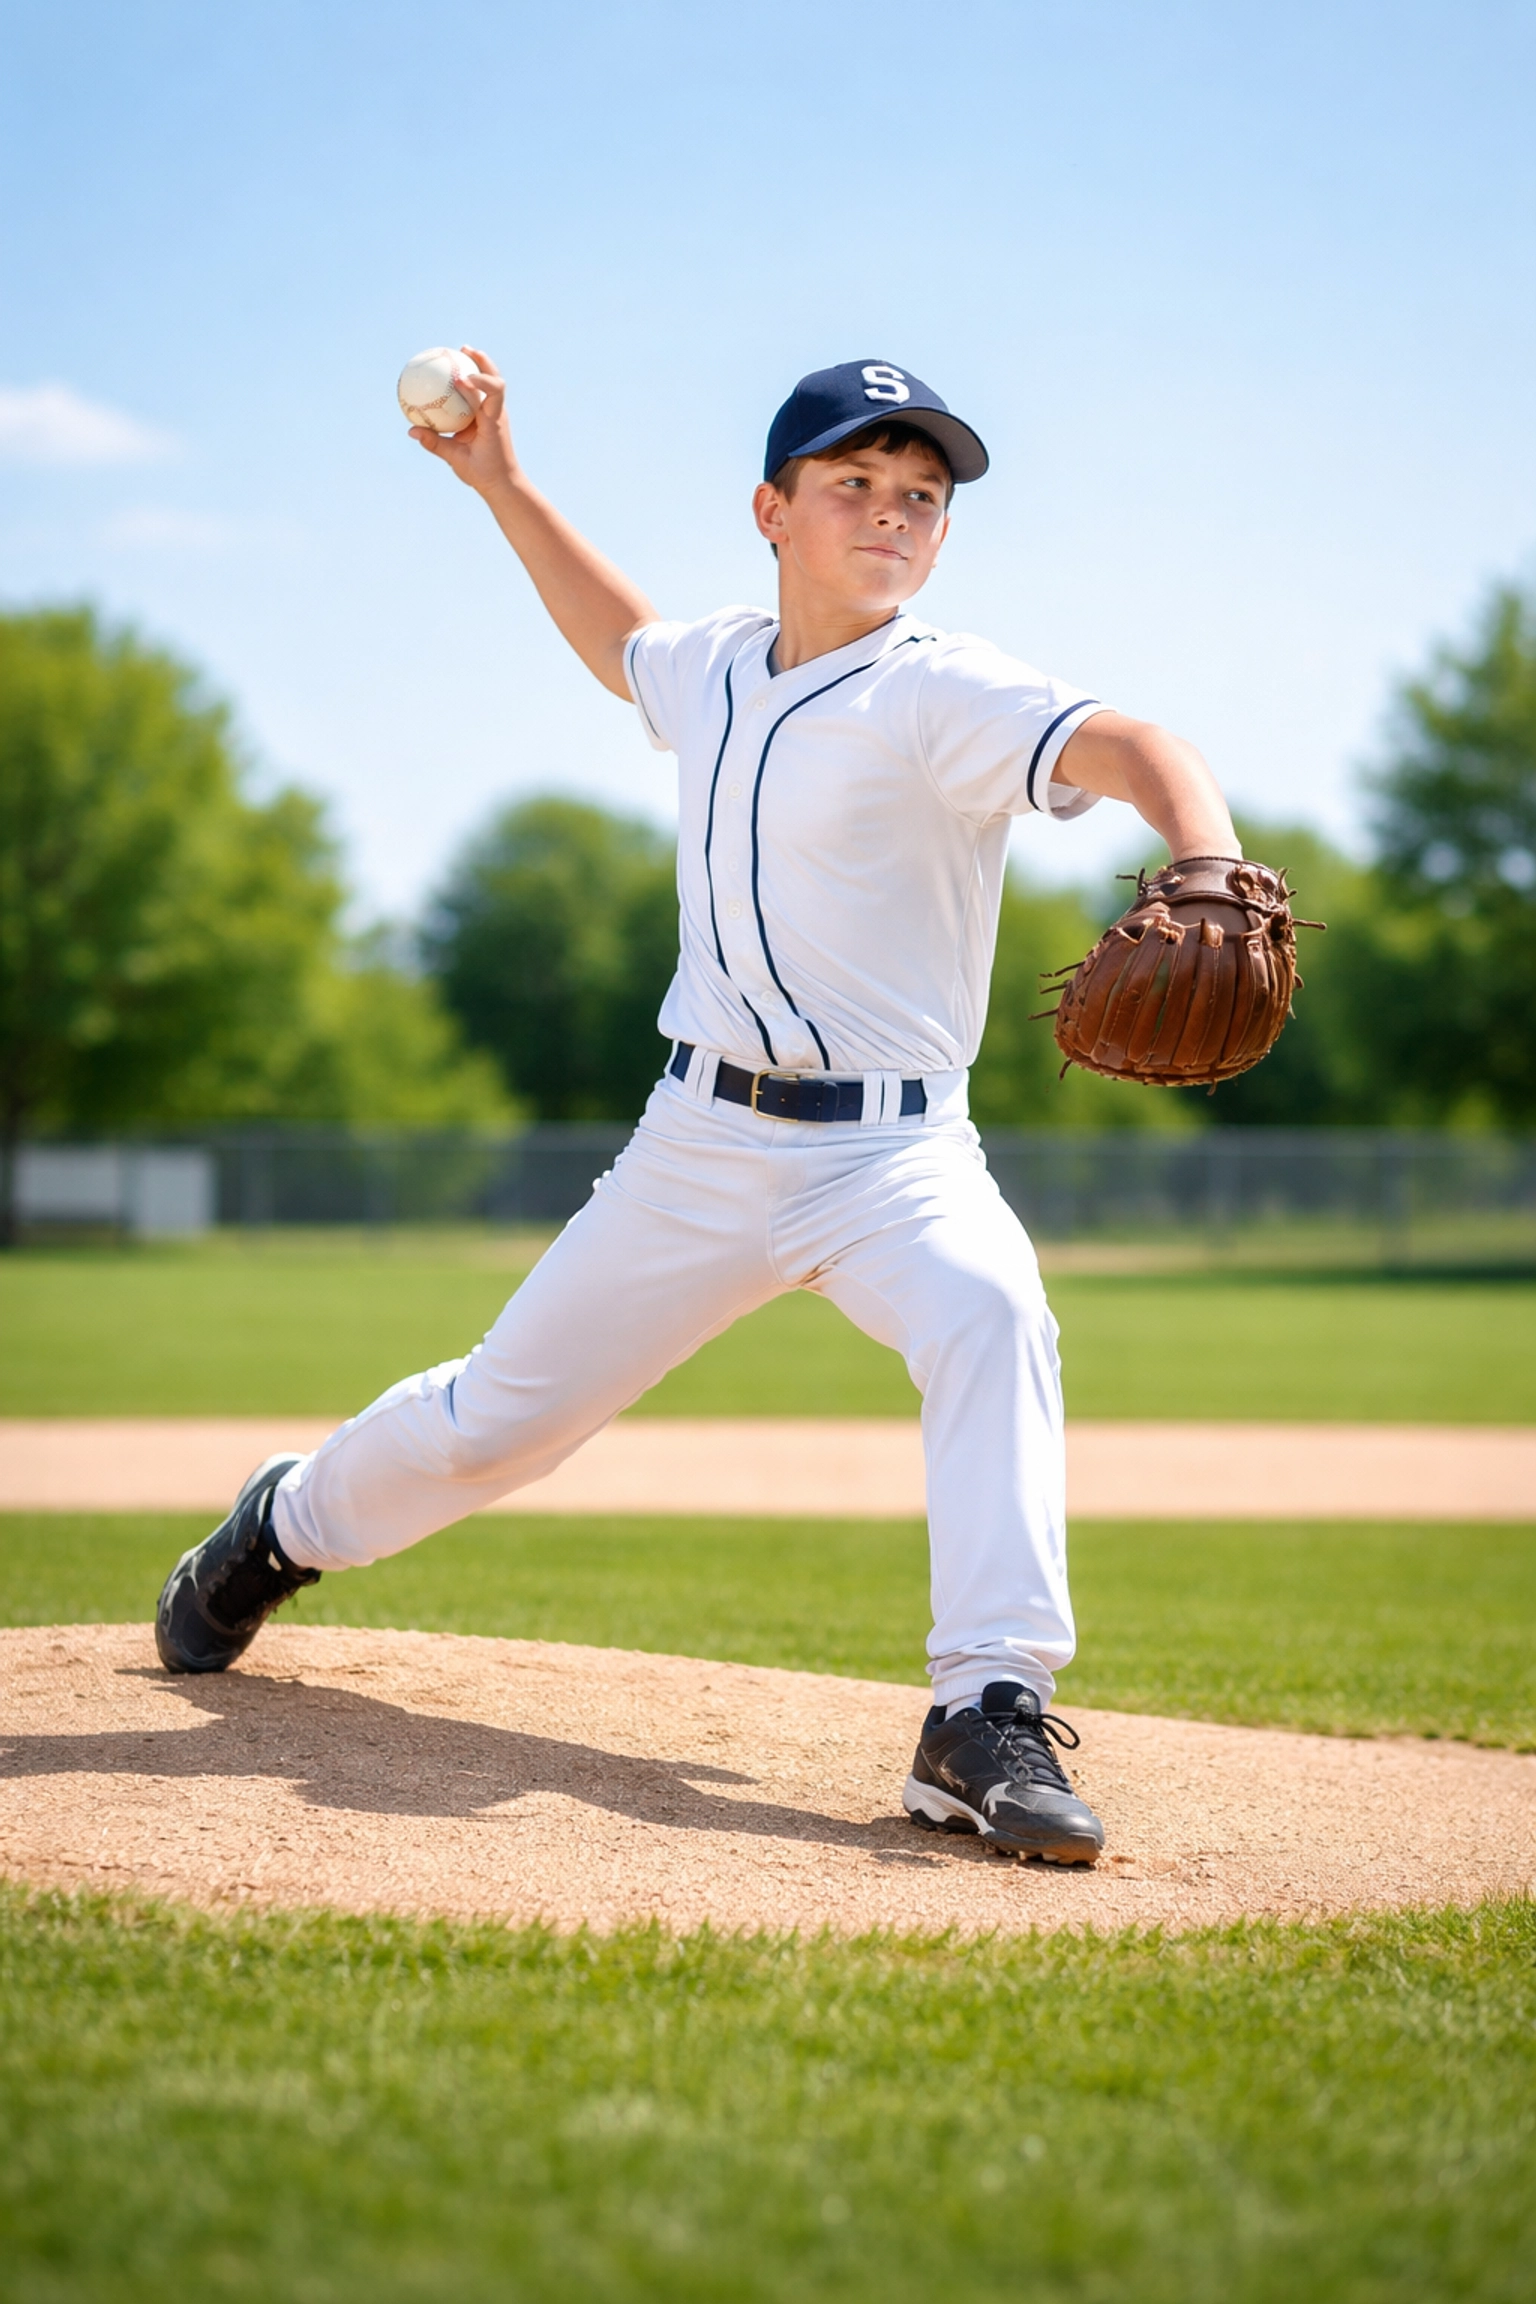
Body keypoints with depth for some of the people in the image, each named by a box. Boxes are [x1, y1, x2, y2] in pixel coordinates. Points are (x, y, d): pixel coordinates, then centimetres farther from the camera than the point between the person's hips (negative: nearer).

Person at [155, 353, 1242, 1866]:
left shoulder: (947, 696, -13)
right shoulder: (717, 669, 6)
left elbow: (1131, 749, -31)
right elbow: (625, 644, 31)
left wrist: (1210, 884, -52)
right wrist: (501, 484, 26)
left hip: (892, 1153, -4)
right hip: (702, 1143, 4)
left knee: (990, 1314, -36)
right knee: (495, 1421, 12)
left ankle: (988, 1717, -37)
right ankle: (289, 1526, 42)